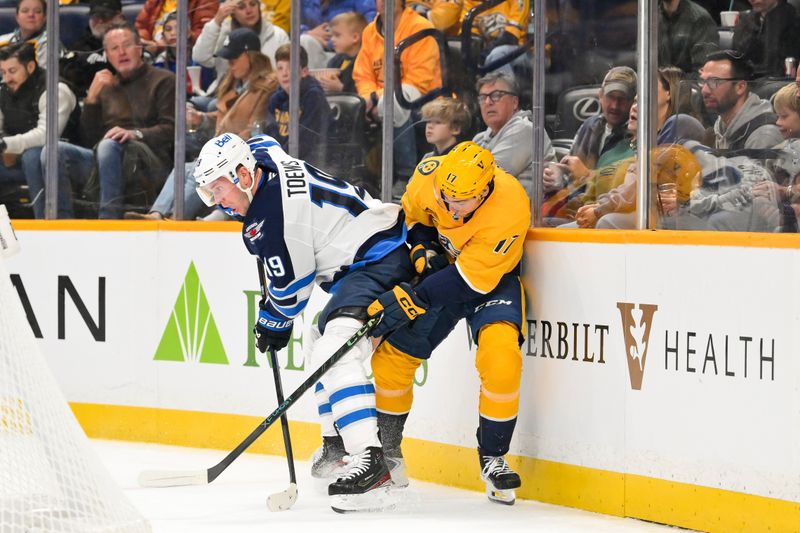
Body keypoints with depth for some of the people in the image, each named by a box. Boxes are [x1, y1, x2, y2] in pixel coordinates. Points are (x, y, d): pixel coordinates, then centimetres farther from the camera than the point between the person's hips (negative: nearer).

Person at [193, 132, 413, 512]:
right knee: (324, 342, 27)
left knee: (334, 352, -26)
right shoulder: (268, 160, 7)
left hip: (377, 260, -12)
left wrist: (273, 322, 6)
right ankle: (337, 446, 38)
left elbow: (291, 283, -12)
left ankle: (370, 461, -38)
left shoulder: (273, 212, -20)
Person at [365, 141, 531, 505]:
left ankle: (492, 458, -8)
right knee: (394, 353, -2)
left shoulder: (509, 208, -36)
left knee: (501, 356, -27)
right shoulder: (429, 175, -24)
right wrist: (423, 251, -17)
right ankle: (384, 453, 20)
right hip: (440, 266, 4)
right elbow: (410, 215, 1)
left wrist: (410, 299, -36)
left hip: (491, 276, -4)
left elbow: (470, 280, -34)